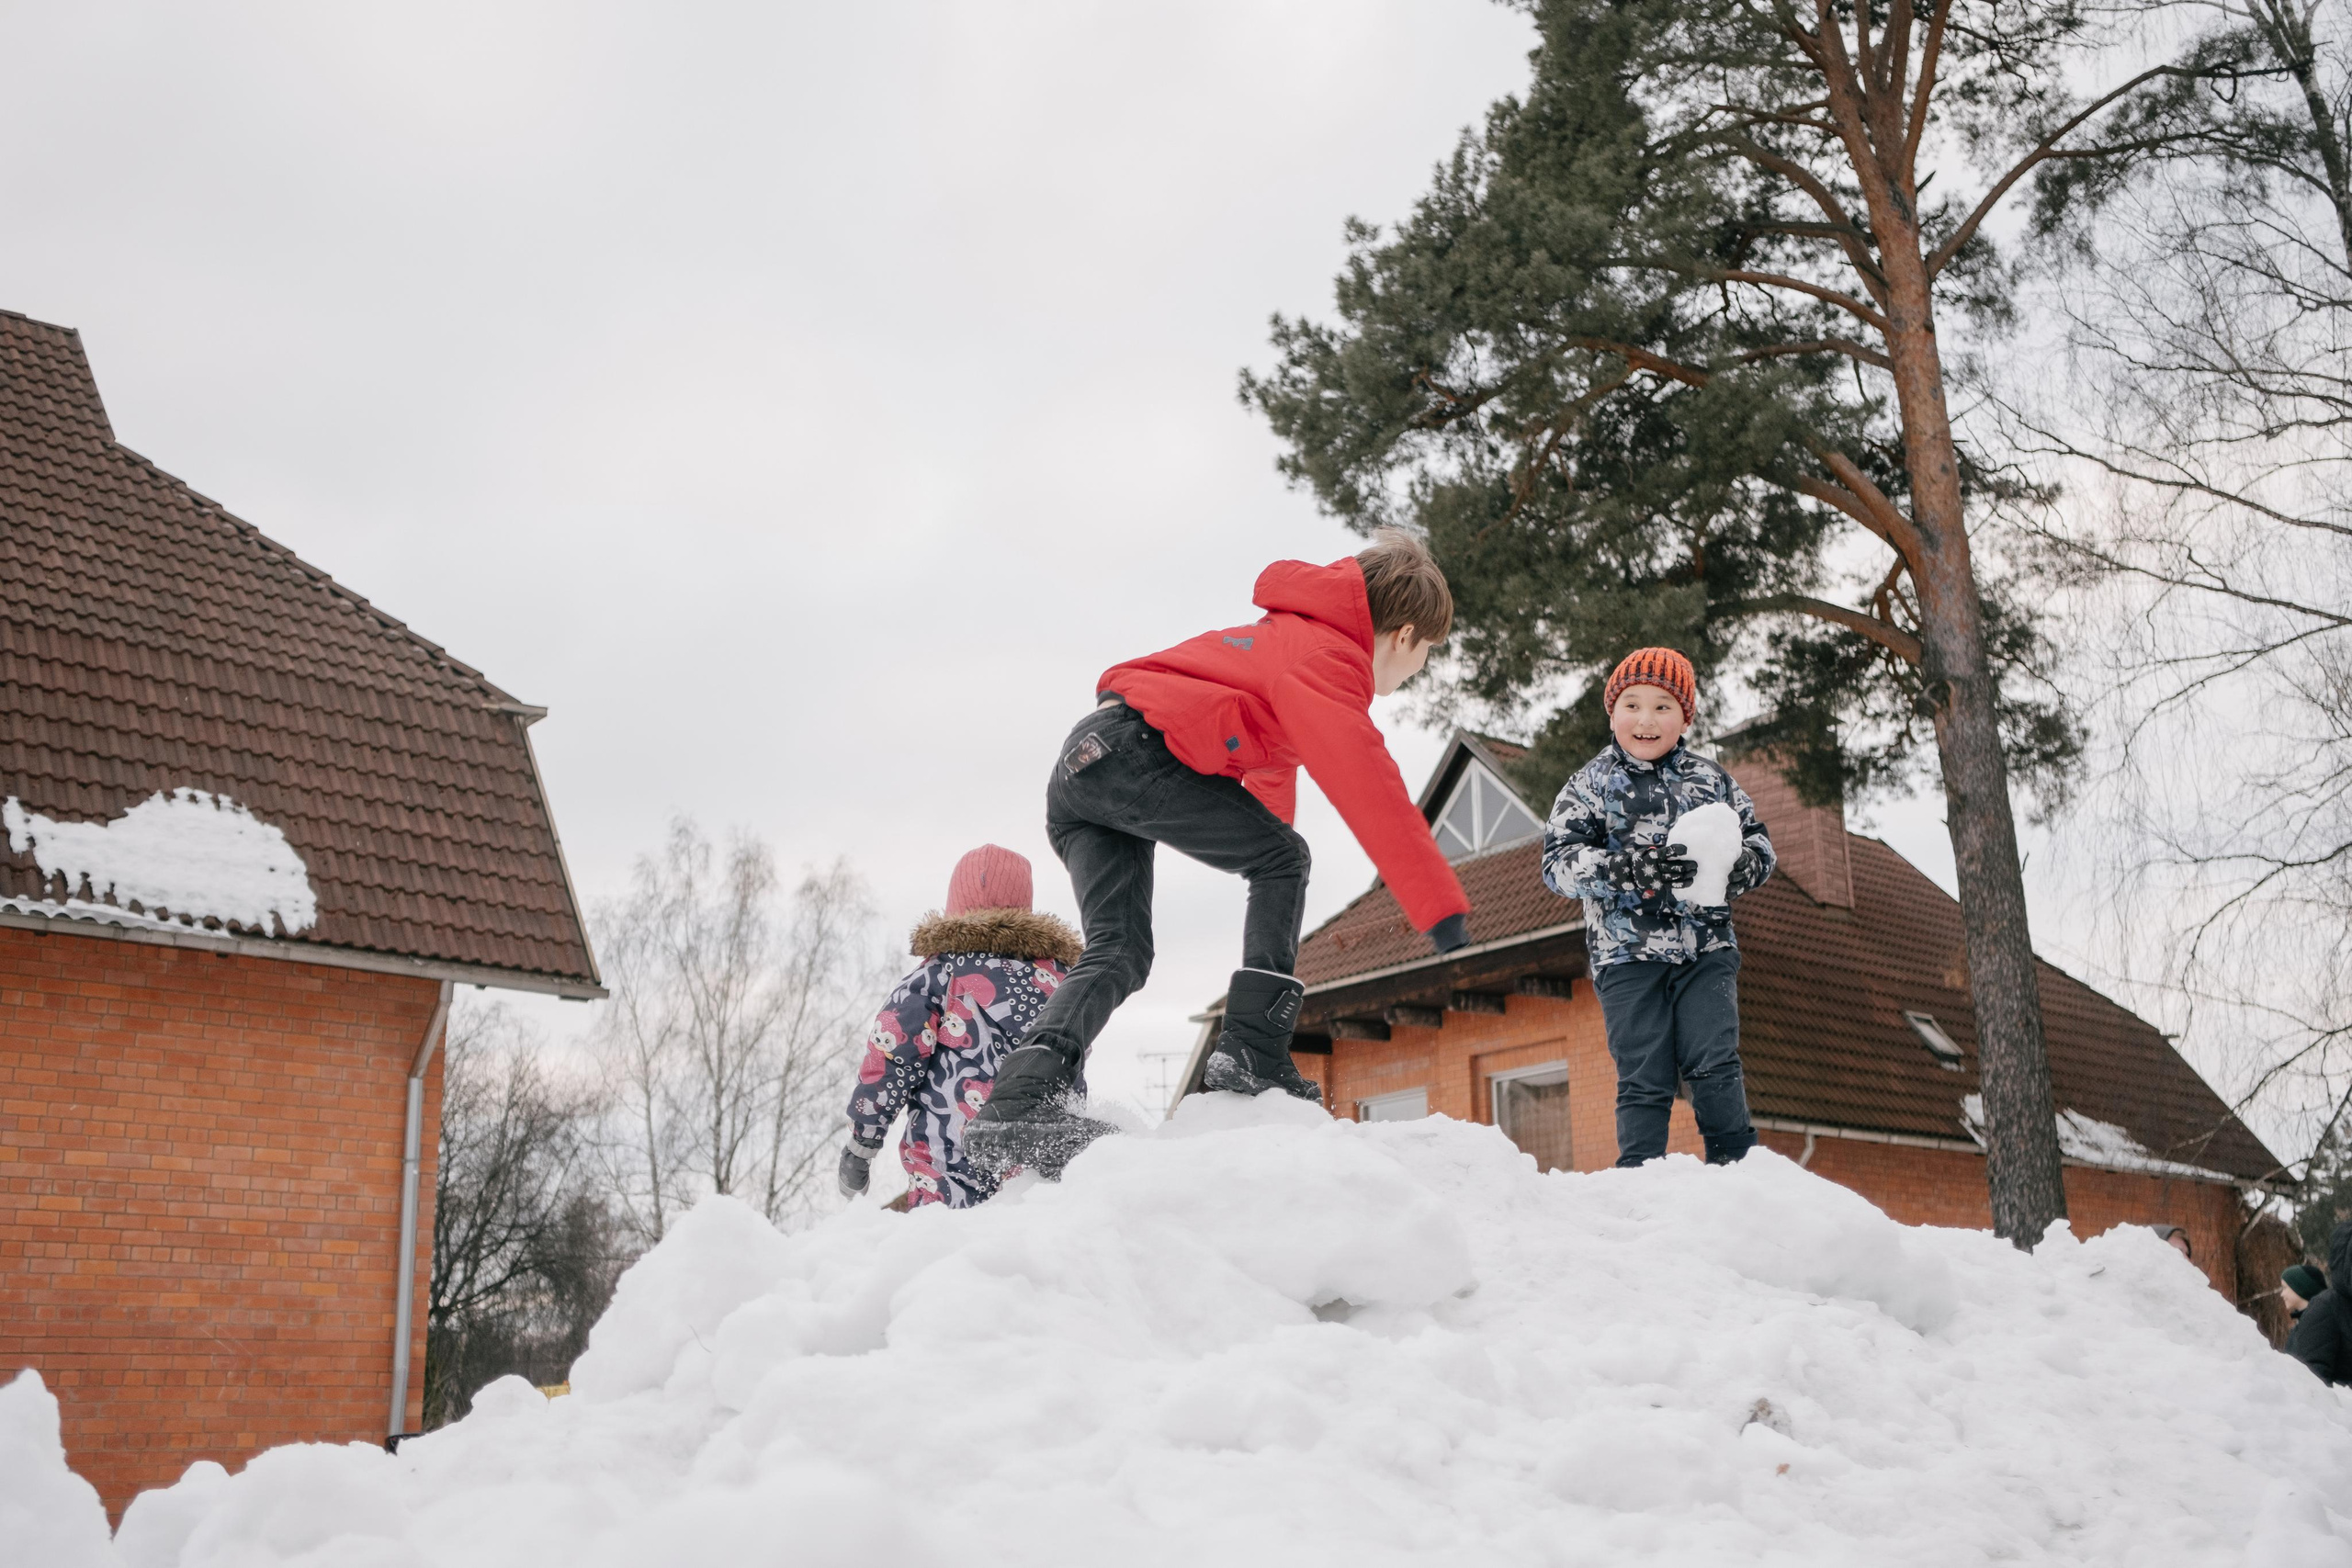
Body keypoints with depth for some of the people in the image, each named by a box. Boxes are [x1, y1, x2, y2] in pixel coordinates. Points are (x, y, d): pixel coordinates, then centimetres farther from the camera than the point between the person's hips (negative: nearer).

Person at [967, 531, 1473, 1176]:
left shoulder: (1288, 636, 31)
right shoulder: (1332, 658, -1)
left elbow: (1270, 770, 47)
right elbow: (1370, 789, -13)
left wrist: (1268, 847, 60)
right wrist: (1441, 907, -13)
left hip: (1078, 763, 9)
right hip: (1138, 750, -9)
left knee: (1119, 954, 1)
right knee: (1285, 859, 4)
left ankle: (1021, 1098, -15)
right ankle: (1254, 1052, -3)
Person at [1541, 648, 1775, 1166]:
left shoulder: (1709, 779, 11)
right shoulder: (1591, 785, 2)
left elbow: (1760, 844, 15)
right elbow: (1558, 863, -7)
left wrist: (1731, 866, -10)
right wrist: (1629, 867, -23)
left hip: (1707, 948, 2)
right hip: (1628, 953, -2)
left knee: (1714, 1065, -4)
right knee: (1644, 1078, -2)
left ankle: (1738, 1164, 6)